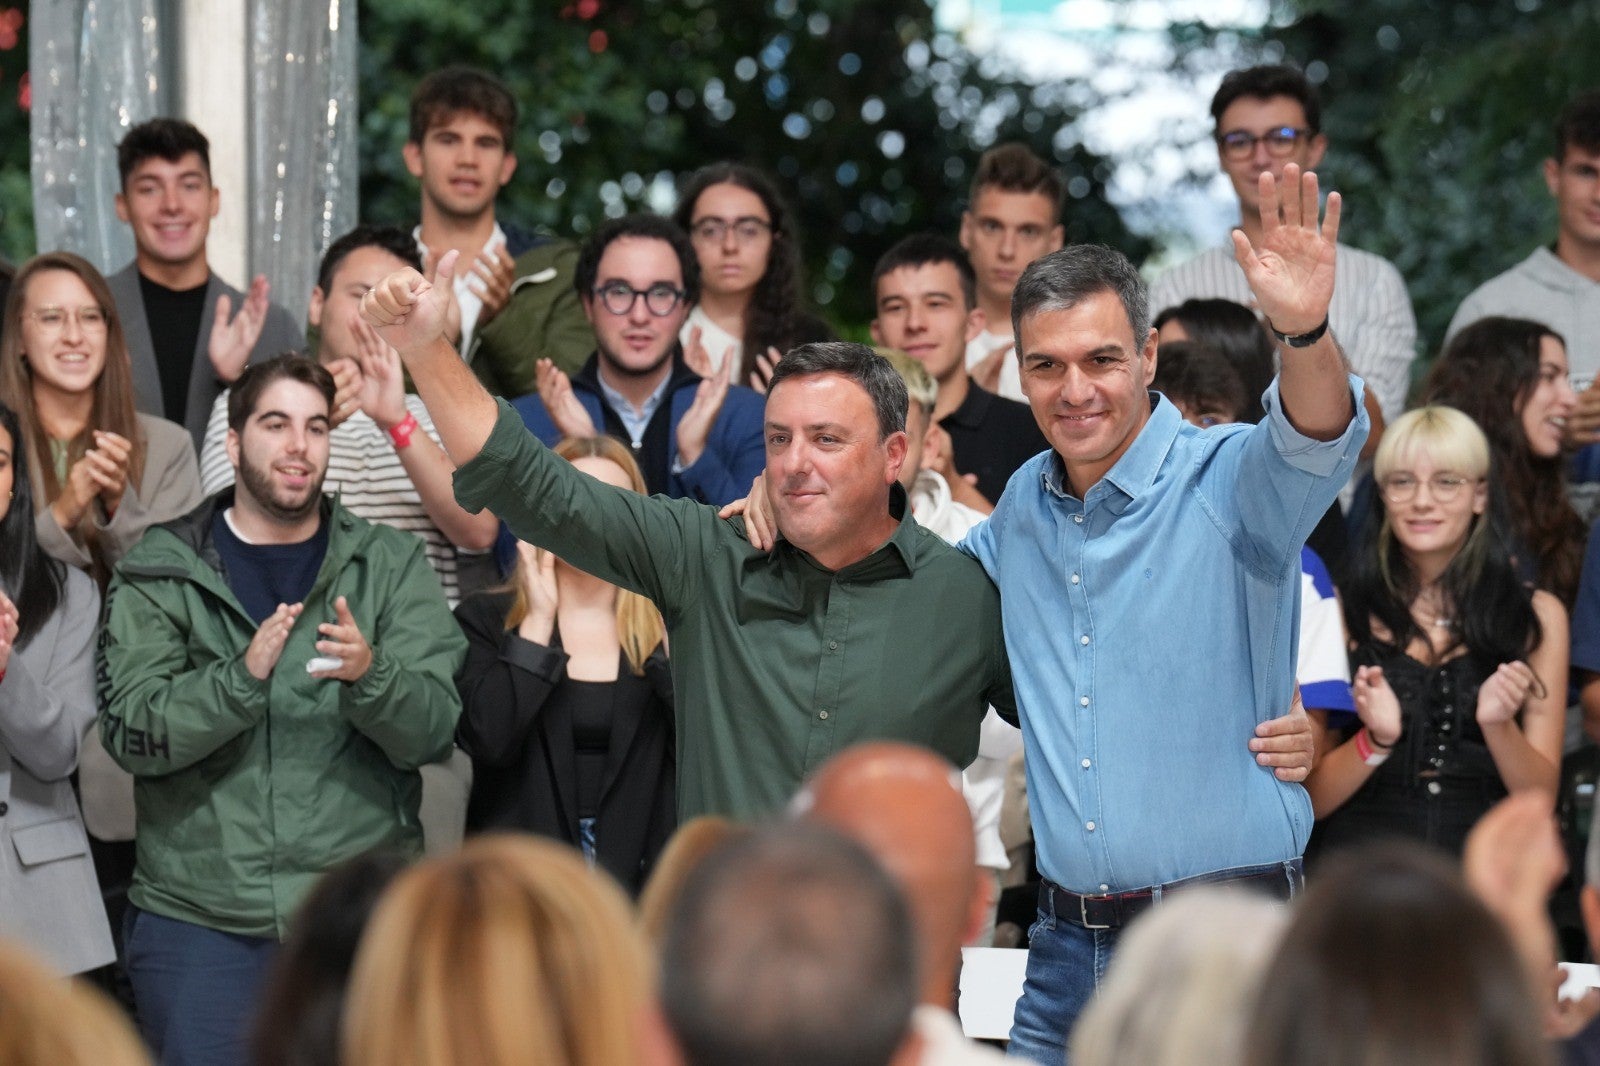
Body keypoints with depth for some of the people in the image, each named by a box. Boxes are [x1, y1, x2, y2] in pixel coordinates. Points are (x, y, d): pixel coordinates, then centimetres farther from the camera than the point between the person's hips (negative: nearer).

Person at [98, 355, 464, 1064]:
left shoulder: (391, 565, 7)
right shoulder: (158, 573, 4)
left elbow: (432, 732, -4)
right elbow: (131, 733, -8)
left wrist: (369, 675, -24)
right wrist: (242, 678, -24)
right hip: (200, 917, -1)